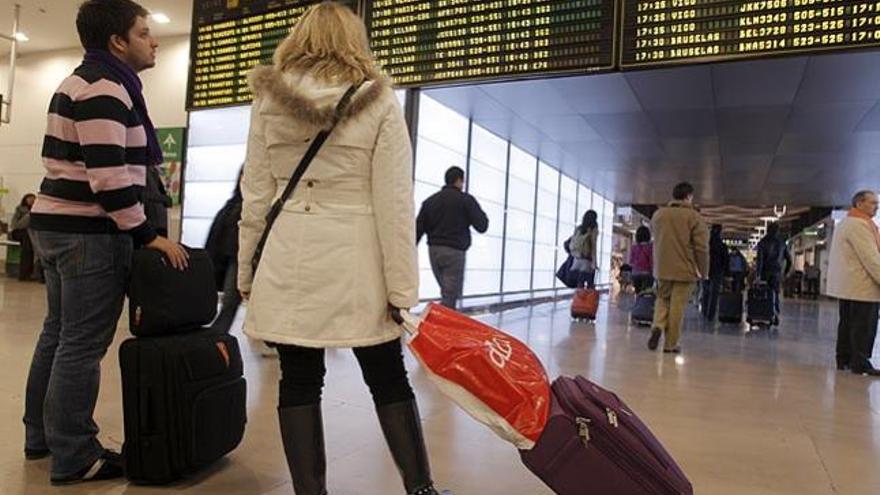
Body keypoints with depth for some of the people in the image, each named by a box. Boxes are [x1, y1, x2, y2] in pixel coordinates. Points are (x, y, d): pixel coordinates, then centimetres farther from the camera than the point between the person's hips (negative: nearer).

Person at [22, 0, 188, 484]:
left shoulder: (80, 82, 18)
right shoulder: (106, 88, -15)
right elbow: (108, 177, -23)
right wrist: (148, 236, -18)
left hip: (55, 223, 11)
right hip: (88, 232, -11)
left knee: (58, 333, 19)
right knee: (83, 345, -3)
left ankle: (40, 436, 32)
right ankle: (73, 458, 8)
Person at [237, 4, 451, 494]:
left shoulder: (267, 100, 6)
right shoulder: (380, 101, -2)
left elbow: (255, 195, 6)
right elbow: (394, 205, -7)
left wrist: (247, 271, 13)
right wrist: (402, 287, -4)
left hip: (288, 262, 2)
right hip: (356, 264, -1)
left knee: (299, 381, 10)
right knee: (389, 380, 11)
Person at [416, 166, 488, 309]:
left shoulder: (430, 201, 13)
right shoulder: (465, 199, -2)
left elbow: (418, 229, 7)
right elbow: (482, 226, -6)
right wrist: (481, 214, 15)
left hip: (434, 250, 6)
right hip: (454, 251, -6)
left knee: (447, 293, 18)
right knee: (450, 297, -5)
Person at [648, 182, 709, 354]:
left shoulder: (658, 214, 7)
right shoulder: (694, 217, -8)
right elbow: (701, 248, -10)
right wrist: (703, 271, 0)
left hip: (662, 269, 4)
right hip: (685, 270, -4)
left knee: (663, 300, 19)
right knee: (677, 305, 3)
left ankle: (658, 326, -6)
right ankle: (670, 344, 8)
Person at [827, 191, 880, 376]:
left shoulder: (844, 223, 19)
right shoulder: (860, 225, -14)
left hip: (847, 285, 10)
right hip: (862, 286, -10)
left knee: (847, 324, 13)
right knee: (863, 327, -5)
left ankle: (844, 360, 18)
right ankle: (860, 364, -2)